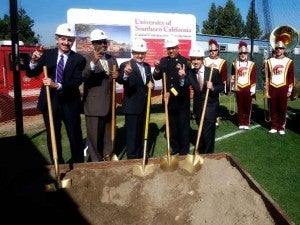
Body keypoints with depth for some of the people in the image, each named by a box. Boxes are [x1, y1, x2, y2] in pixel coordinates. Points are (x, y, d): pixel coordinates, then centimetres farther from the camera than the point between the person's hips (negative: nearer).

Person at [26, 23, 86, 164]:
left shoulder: (79, 59, -6)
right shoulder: (47, 54, 2)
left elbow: (77, 82, -17)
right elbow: (30, 74, 0)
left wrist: (57, 85, -32)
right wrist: (34, 62, -21)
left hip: (70, 103, -2)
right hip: (50, 101, 3)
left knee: (75, 136, 10)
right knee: (53, 137, 14)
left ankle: (78, 165, 30)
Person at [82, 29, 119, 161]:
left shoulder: (112, 59, 10)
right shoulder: (86, 58, -9)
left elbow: (117, 78, 18)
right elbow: (82, 77, -25)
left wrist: (117, 76, -7)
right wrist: (93, 63, -40)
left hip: (109, 103, 6)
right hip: (94, 103, -5)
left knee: (108, 132, 18)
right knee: (94, 134, 4)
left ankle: (108, 155, 35)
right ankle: (96, 160, 20)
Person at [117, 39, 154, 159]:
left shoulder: (147, 66, 6)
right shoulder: (125, 65, -16)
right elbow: (120, 81, -34)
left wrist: (151, 84, -6)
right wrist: (126, 74, -56)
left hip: (144, 106, 7)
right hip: (131, 106, -7)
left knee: (141, 131, 20)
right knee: (132, 133, 2)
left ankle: (140, 154, 37)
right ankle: (132, 157, 16)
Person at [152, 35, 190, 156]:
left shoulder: (185, 61, -9)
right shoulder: (163, 61, 5)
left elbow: (188, 81, -12)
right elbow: (157, 77, 1)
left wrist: (183, 77, -30)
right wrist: (157, 68, -16)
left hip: (182, 100, -4)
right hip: (169, 99, 4)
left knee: (183, 125, 6)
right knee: (172, 125, 15)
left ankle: (184, 151, 17)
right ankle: (174, 148, 30)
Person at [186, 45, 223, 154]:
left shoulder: (213, 71, -12)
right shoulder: (190, 73, -5)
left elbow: (222, 86, -5)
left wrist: (213, 87, -25)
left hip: (210, 106, -3)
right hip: (198, 106, 4)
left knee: (208, 132, -2)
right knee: (201, 131, 19)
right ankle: (201, 152, 37)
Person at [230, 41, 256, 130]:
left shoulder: (251, 64, 3)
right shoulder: (235, 64, 5)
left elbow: (253, 78, 2)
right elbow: (233, 76, 13)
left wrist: (253, 89, -3)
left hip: (248, 88, 0)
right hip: (238, 88, 1)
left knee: (248, 106, 3)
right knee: (240, 106, 4)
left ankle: (246, 123, 12)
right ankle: (241, 123, 12)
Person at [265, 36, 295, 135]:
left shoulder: (289, 61, 3)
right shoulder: (270, 61, 7)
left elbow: (291, 77, 3)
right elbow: (267, 76, 8)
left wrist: (290, 89, -3)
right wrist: (266, 89, 4)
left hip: (283, 88, -1)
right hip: (272, 88, 1)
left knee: (283, 109, 3)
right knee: (273, 109, 4)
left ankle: (281, 128, 11)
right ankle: (274, 127, 12)